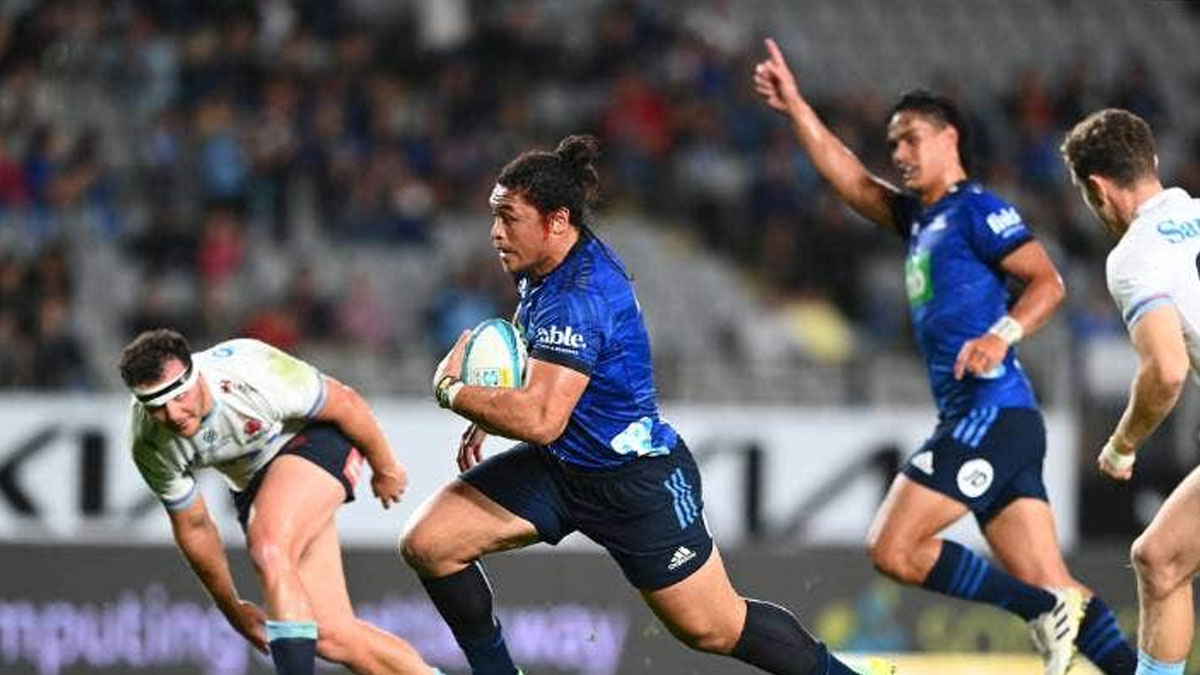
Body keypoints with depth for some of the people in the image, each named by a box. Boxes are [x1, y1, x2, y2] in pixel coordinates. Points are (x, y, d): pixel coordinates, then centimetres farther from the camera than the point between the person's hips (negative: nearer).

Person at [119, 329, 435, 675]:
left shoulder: (250, 375, -33)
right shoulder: (150, 448, -20)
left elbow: (345, 403, -16)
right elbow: (192, 526, -2)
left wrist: (385, 469, -3)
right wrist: (231, 608, 9)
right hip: (252, 485, 5)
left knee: (269, 552, -34)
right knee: (331, 637, -5)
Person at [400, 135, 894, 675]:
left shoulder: (579, 298, -30)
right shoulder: (540, 265, -1)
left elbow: (540, 420, -38)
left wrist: (452, 391, -23)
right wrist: (486, 410, 9)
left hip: (638, 482, -9)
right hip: (559, 468, 9)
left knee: (714, 629, 2)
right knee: (426, 543, -5)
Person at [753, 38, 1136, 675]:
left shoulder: (978, 209, -2)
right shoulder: (918, 217, 22)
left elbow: (1047, 281, -10)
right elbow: (849, 180, 26)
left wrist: (1002, 335, -25)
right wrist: (795, 108, 20)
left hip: (994, 413, -9)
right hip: (970, 418, 9)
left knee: (892, 548, -14)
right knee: (1049, 584, 0)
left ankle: (1046, 610, -12)